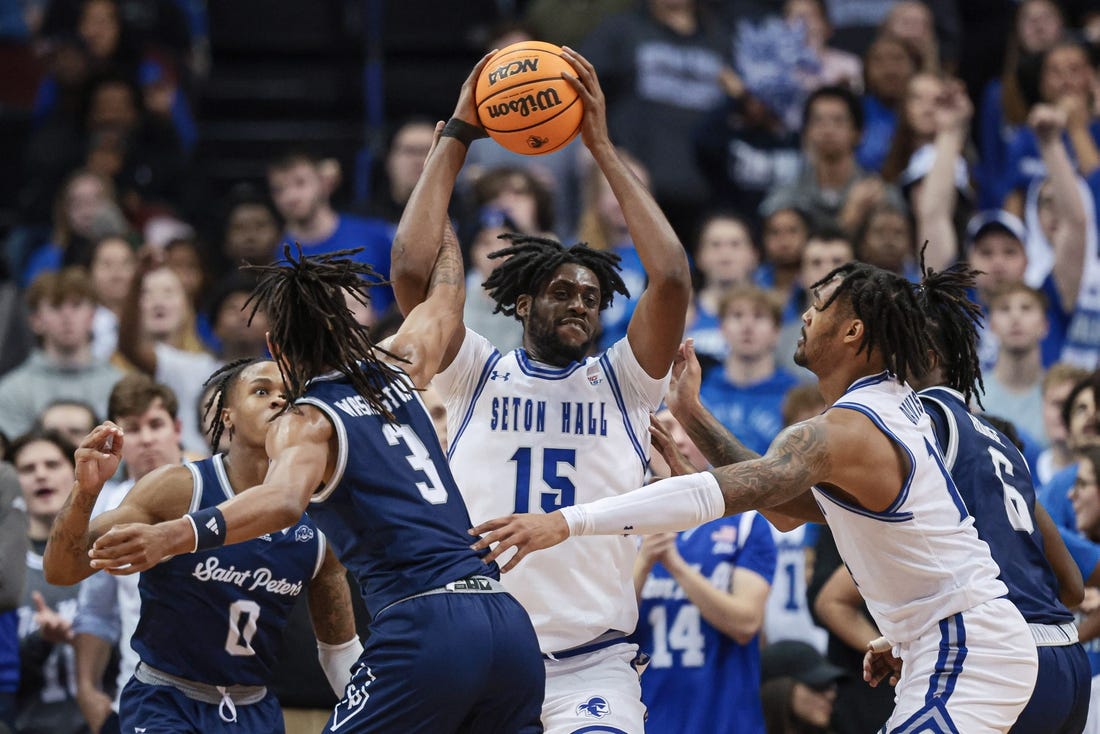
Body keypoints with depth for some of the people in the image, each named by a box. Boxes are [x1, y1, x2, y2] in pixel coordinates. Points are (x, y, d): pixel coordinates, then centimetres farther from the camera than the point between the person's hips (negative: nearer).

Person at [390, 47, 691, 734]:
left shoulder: (623, 382, 9)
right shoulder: (476, 374, 8)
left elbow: (672, 279, -5)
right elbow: (413, 271, -5)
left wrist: (603, 147, -3)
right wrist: (455, 137, -2)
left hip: (592, 663, 0)